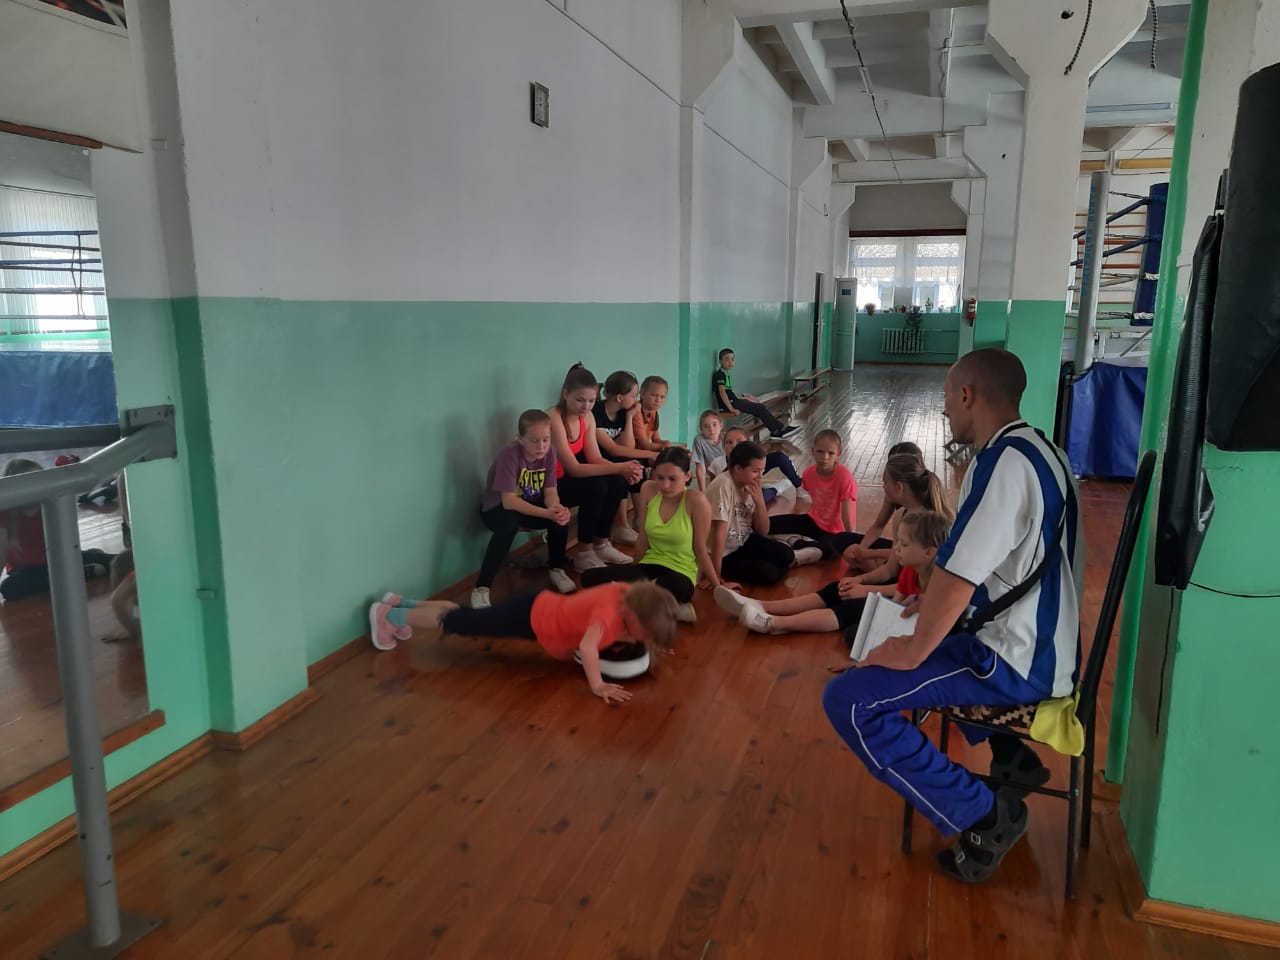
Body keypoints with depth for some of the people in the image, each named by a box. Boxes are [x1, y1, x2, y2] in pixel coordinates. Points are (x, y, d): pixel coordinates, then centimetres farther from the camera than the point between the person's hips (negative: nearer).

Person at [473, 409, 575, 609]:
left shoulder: (549, 452, -15)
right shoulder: (509, 455, -30)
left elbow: (551, 492, -15)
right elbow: (509, 501, -35)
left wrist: (558, 509, -39)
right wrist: (546, 513, -43)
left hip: (530, 505, 5)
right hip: (497, 508, -5)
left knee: (560, 517, -23)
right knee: (510, 522, -38)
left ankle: (557, 570, 3)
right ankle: (481, 590, -34)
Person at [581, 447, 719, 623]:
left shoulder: (696, 501, -16)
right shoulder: (649, 490, -4)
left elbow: (700, 548, -5)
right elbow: (644, 539, 8)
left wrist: (717, 585, 1)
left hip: (680, 574, -5)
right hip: (648, 567, 5)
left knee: (676, 587, -44)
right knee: (589, 577, -19)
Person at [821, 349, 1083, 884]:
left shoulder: (1005, 462, -22)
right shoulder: (1040, 451, 9)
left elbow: (955, 580, -25)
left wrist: (911, 653, -12)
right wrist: (933, 598, 19)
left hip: (1018, 665, -10)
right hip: (1045, 647, 10)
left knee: (849, 699, -15)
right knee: (938, 640, 34)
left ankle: (982, 819, -7)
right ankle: (1011, 758, 24)